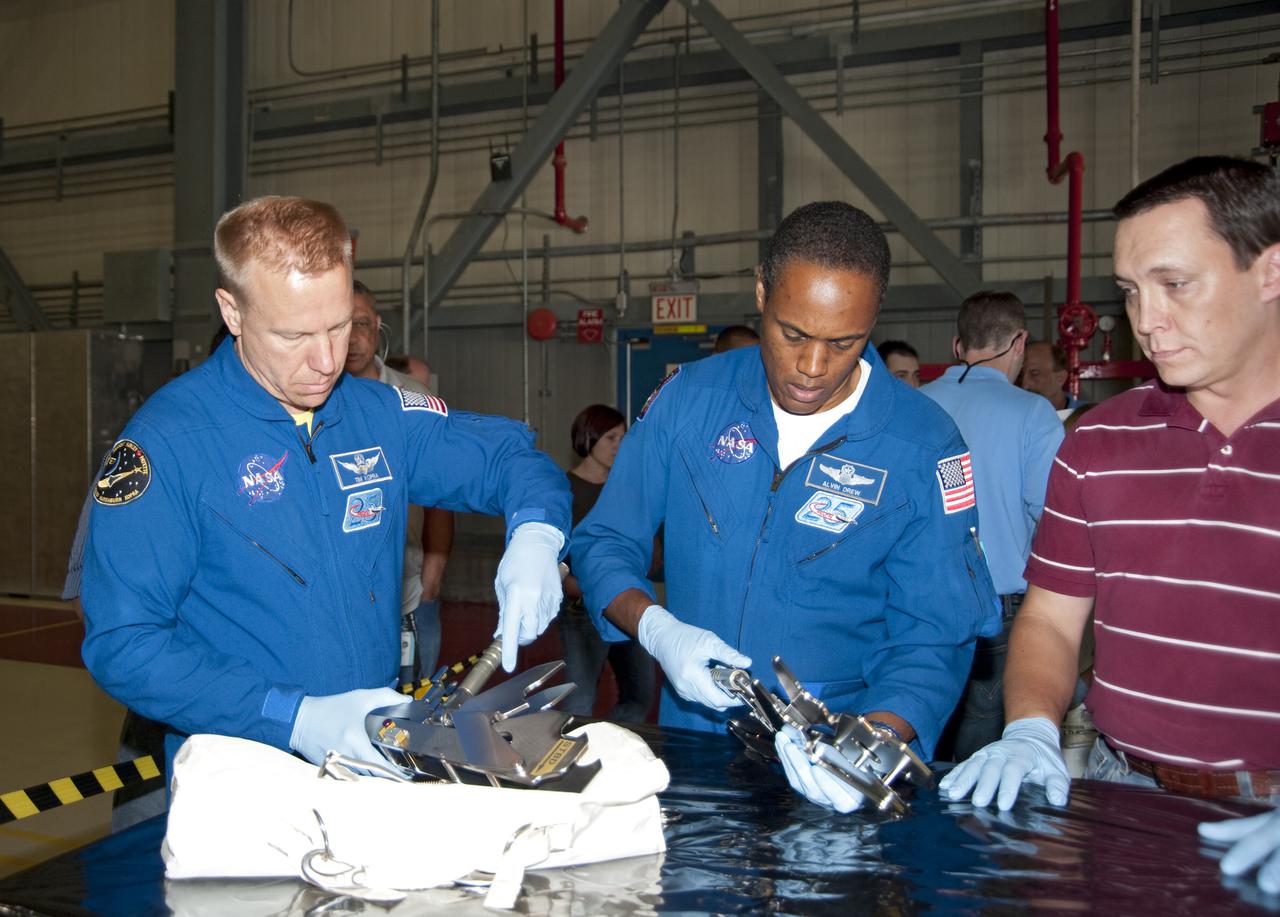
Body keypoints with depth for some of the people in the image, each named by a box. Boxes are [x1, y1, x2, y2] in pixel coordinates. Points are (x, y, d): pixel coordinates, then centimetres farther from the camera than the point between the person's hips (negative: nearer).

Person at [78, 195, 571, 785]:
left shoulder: (377, 414, 5)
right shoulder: (167, 439, -9)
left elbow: (510, 455, 16)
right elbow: (122, 644, -12)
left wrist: (534, 537, -6)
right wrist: (296, 719, -22)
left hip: (380, 761, 3)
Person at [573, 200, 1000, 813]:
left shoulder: (923, 446, -6)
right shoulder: (690, 398, -1)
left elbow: (932, 639, -5)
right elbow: (604, 544, 5)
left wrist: (872, 740, -23)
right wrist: (656, 629, -14)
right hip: (689, 740, 2)